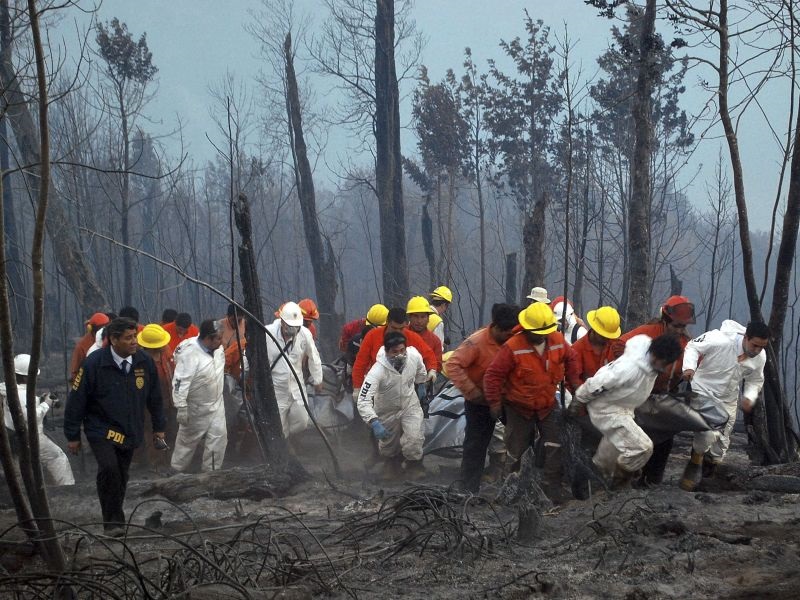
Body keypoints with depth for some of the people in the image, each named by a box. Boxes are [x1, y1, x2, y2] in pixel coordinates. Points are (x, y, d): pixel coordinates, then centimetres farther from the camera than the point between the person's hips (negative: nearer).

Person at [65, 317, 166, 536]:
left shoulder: (144, 362, -4)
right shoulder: (93, 364, -16)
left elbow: (155, 398, 11)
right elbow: (76, 401, -9)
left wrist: (159, 427, 15)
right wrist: (72, 436, -5)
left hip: (130, 433, 4)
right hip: (101, 429, -4)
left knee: (121, 476, 7)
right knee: (109, 468, -23)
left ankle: (115, 519, 25)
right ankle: (112, 521, -13)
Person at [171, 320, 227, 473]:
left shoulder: (217, 349, -5)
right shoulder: (190, 354, -29)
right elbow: (180, 382, -29)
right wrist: (181, 408, -30)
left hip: (216, 404, 6)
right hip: (196, 409, -6)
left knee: (219, 437, 1)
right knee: (188, 440, 8)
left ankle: (211, 472, 13)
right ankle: (177, 472, 26)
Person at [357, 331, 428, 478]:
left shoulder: (414, 356, -23)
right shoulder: (378, 371, -36)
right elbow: (363, 401, -40)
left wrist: (421, 384, 22)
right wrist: (374, 423, -52)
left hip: (410, 405, 1)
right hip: (387, 411, -1)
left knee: (414, 438, -19)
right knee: (388, 447, 13)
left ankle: (414, 464, 13)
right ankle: (391, 460, 51)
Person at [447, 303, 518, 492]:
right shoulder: (477, 342, -21)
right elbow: (453, 365, -24)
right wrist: (471, 391, -23)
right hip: (480, 402, -5)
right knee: (476, 445, 2)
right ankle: (469, 489, 11)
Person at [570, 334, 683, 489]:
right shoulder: (631, 368, -38)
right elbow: (597, 384, -29)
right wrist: (578, 401, -14)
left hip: (623, 407, 9)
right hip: (607, 408, -9)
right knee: (642, 447, -14)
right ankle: (619, 478, 9)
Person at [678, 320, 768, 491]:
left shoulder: (760, 357, -14)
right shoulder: (721, 340, -32)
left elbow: (755, 380, 5)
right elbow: (693, 346, -18)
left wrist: (749, 397, -14)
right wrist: (689, 367, -35)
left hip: (727, 401, 6)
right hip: (703, 392, -5)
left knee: (721, 444, 14)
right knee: (708, 433, -26)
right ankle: (696, 461, 1)